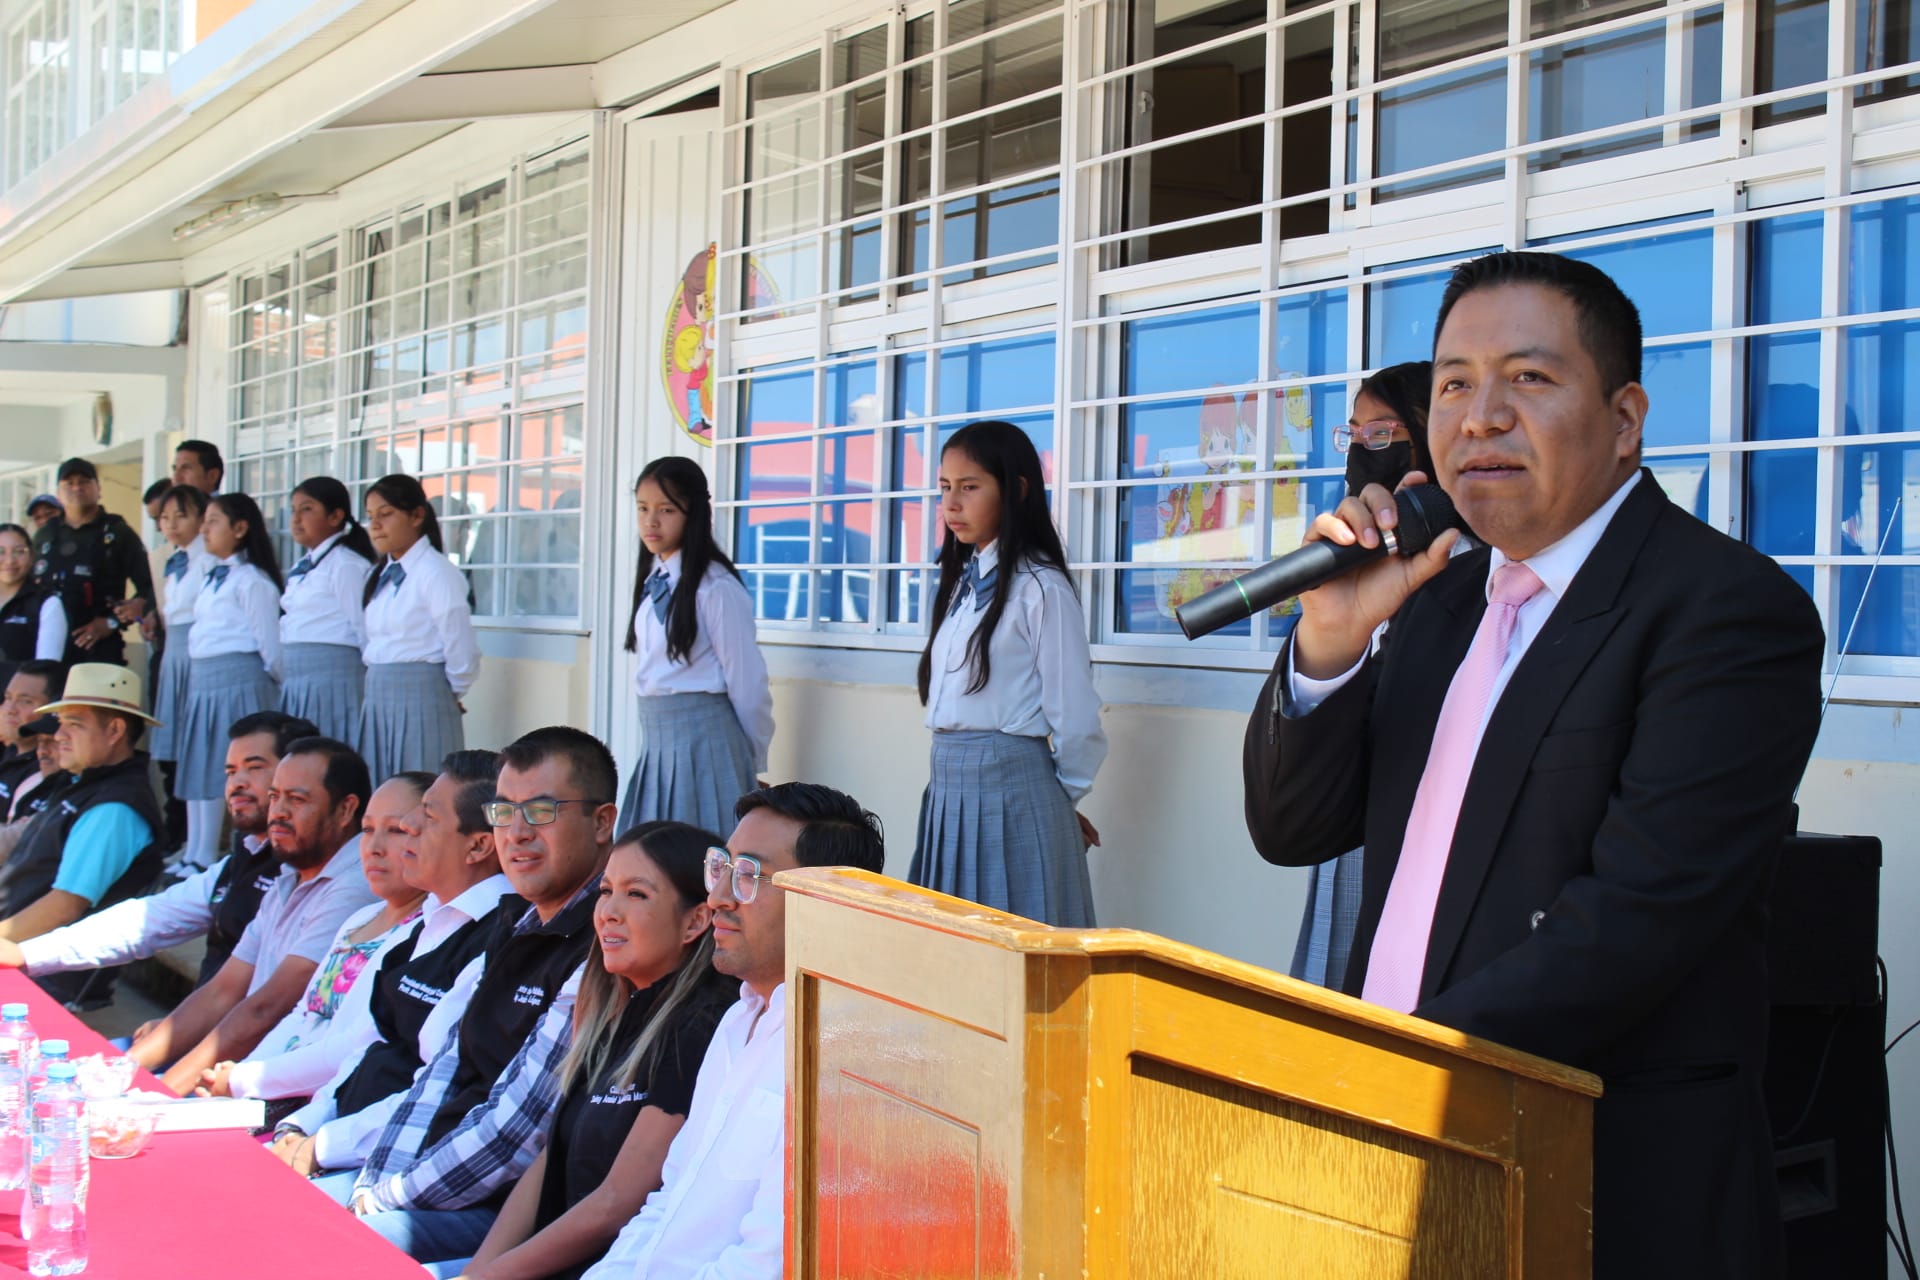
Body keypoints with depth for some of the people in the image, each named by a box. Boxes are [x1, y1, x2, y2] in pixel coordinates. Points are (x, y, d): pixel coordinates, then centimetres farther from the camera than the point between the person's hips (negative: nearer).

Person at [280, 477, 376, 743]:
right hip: (295, 681, 8)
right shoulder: (300, 567, 17)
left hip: (331, 680, -8)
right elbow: (289, 628, 17)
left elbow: (365, 631, -9)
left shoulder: (346, 565, -9)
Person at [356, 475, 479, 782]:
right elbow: (372, 644, 16)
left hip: (421, 701, -7)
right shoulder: (378, 577, 14)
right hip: (377, 702, 7)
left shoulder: (436, 573, -10)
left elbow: (461, 653, -11)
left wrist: (450, 695, 3)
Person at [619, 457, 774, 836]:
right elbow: (651, 669, 12)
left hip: (702, 734, -7)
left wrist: (751, 763, -1)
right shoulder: (652, 580, 10)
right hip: (655, 737, 7)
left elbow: (746, 681, -8)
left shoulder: (716, 587, -12)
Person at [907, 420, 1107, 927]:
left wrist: (1063, 800, 3)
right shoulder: (962, 581, 14)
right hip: (947, 784, 8)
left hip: (1009, 788, -8)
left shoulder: (1039, 589, -11)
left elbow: (1074, 714, -9)